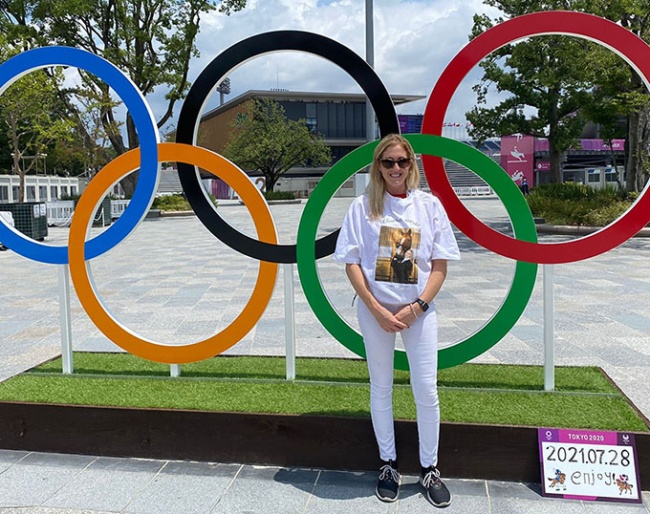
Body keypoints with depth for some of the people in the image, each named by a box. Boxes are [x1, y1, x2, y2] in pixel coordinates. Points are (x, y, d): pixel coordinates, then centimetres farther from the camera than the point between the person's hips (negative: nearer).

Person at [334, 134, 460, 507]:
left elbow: (440, 265, 0)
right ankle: (388, 465, 27)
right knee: (381, 389, 10)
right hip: (375, 310, 0)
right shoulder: (363, 207, -2)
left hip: (420, 310, 1)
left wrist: (415, 308, -11)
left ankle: (430, 469, 21)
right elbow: (351, 263, -4)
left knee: (427, 390, 2)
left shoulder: (429, 205, 1)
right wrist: (377, 310, -12)